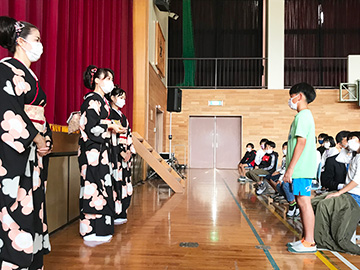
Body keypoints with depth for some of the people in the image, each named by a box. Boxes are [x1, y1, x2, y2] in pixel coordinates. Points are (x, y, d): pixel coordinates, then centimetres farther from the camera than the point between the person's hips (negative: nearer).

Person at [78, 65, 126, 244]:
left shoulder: (101, 100, 18)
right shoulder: (92, 99, -10)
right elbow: (90, 126, -18)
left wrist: (113, 128, 9)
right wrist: (110, 126, -7)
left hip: (100, 149, 10)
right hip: (92, 149, -10)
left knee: (101, 186, 10)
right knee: (94, 185, -7)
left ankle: (99, 228, 18)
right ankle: (91, 231, 1)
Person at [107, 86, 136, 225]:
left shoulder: (121, 115, 20)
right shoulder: (110, 114, -7)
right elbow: (111, 136, -15)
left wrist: (129, 151, 5)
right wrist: (121, 152, -15)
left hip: (125, 155, 9)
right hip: (115, 155, -8)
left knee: (124, 184, 9)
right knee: (116, 183, -8)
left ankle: (121, 213, 16)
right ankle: (114, 215, 0)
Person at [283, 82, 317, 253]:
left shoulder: (303, 115, -11)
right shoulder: (304, 115, 20)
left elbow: (301, 143, -18)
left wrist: (290, 168, -19)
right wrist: (291, 168, 20)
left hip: (301, 169, -10)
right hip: (301, 169, 10)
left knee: (304, 202, -6)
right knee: (301, 202, 13)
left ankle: (309, 243, 1)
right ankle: (306, 239, 21)